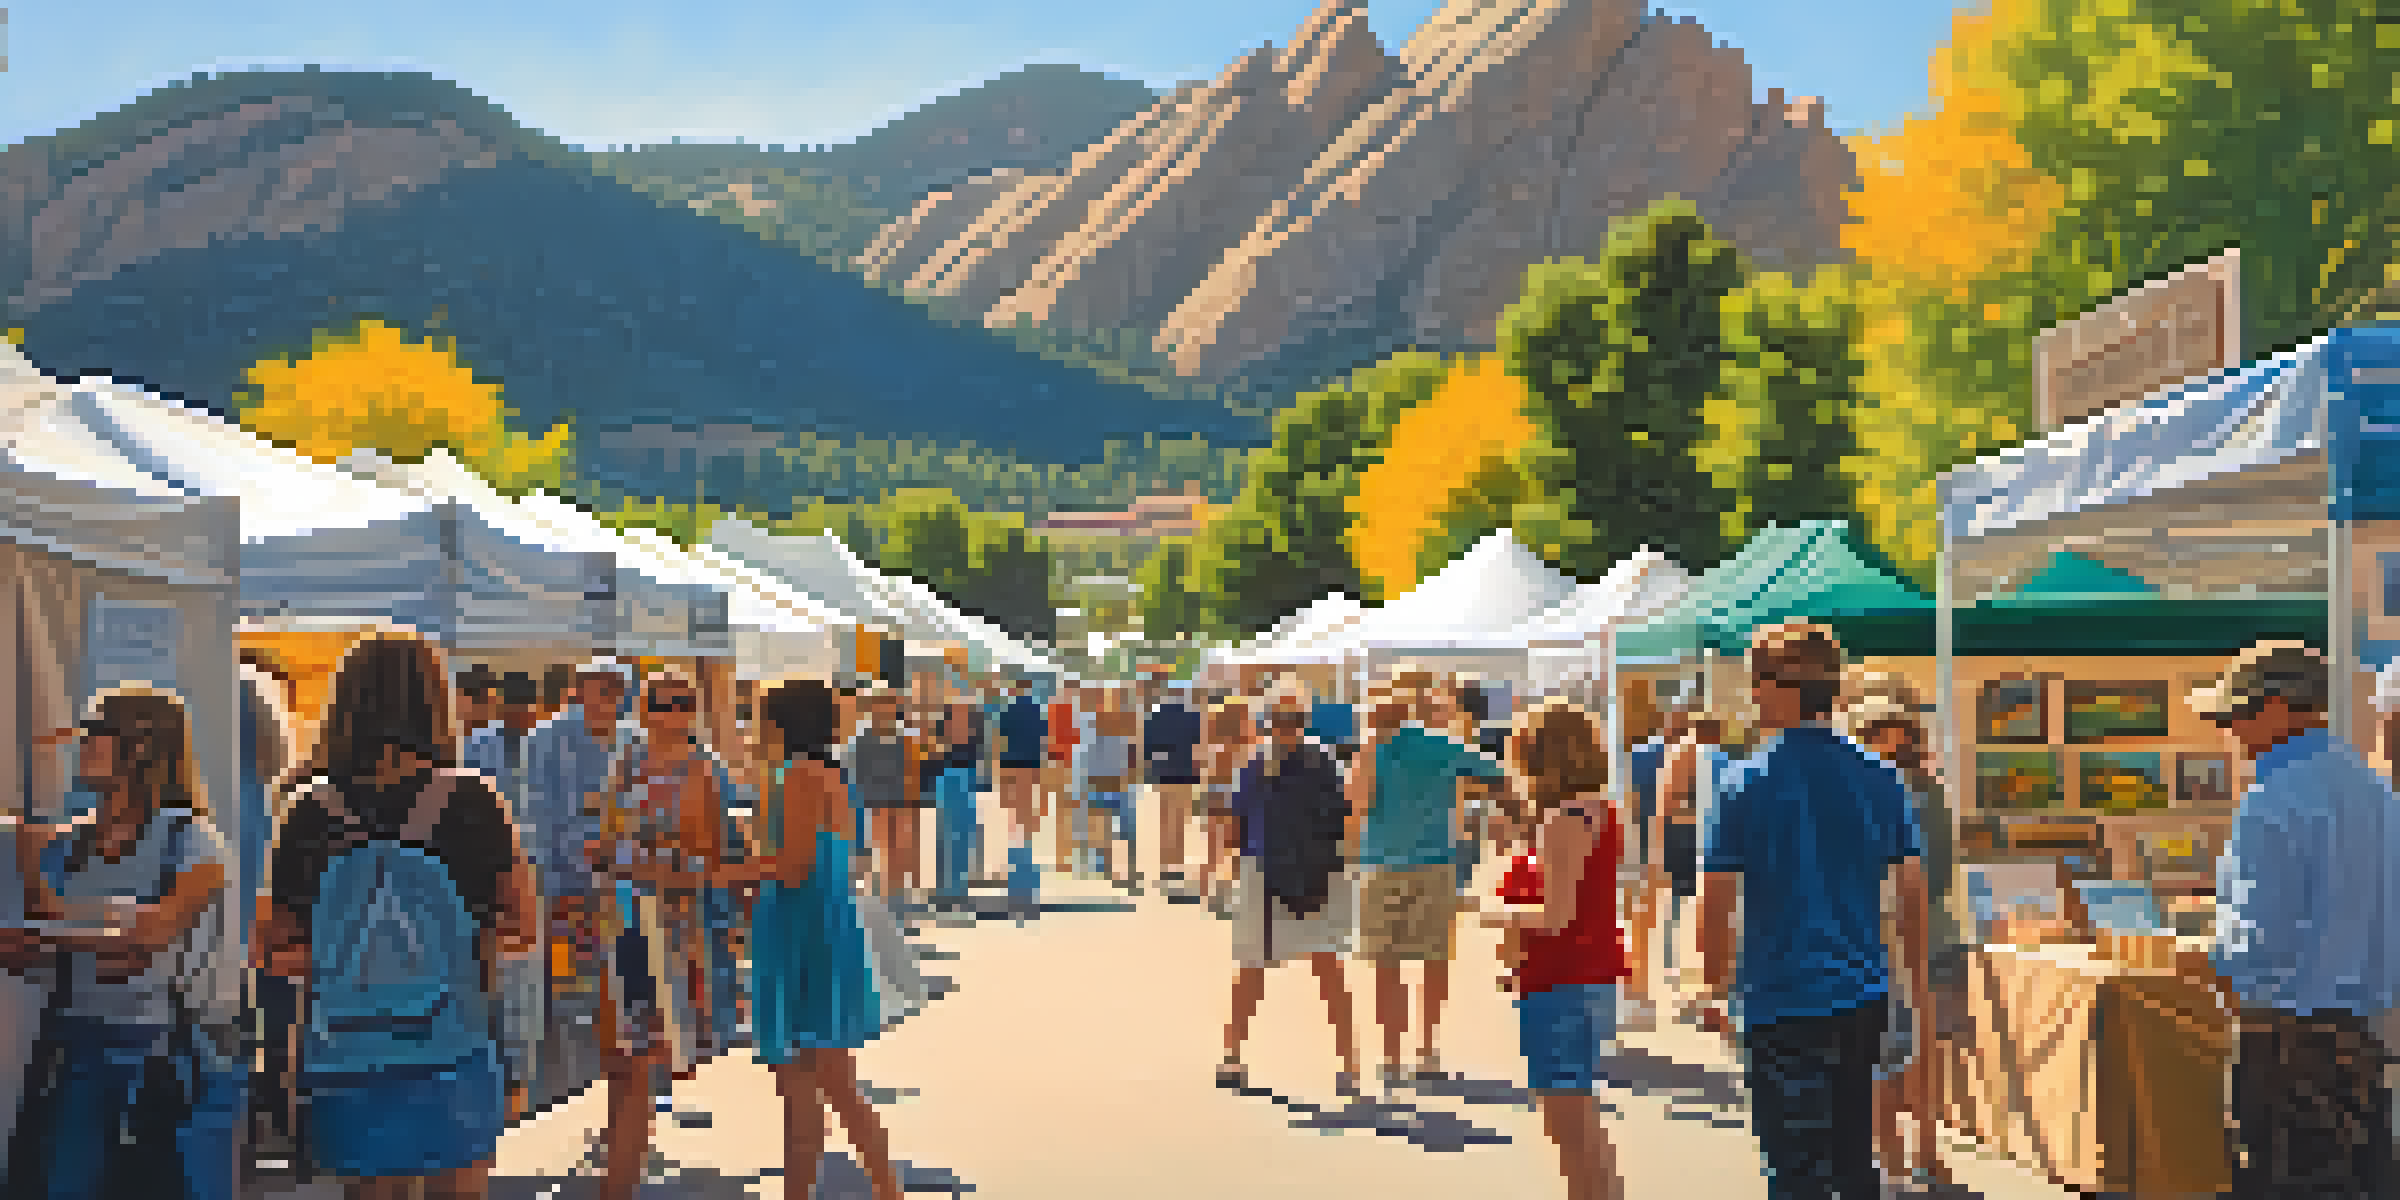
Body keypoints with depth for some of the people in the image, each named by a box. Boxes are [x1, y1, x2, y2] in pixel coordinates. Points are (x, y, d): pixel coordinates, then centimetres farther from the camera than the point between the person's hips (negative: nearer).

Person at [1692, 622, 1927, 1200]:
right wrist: (1918, 982, 16)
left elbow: (1716, 901, -10)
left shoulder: (1744, 782, -11)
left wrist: (1716, 989, 2)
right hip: (1863, 998, 5)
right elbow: (1912, 891, 5)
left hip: (1784, 1005, -5)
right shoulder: (1878, 777, 2)